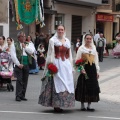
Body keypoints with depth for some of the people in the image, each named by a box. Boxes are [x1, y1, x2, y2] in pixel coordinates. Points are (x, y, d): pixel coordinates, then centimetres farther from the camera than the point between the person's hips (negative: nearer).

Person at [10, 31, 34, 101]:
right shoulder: (15, 45, 1)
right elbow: (13, 56, -7)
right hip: (19, 65, -4)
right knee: (19, 80, -9)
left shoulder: (27, 44, 15)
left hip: (26, 65, 4)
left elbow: (31, 52, 1)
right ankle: (18, 96, -8)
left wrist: (25, 47, -6)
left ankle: (22, 95, 13)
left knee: (25, 80, 6)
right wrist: (18, 64, -12)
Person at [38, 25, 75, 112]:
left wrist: (71, 66, 14)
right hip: (56, 63, -5)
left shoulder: (67, 41, 16)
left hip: (66, 64, 5)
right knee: (57, 83, -8)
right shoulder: (53, 40, 2)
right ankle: (56, 105, -4)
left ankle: (63, 104, 10)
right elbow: (50, 53, -3)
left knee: (66, 84, 3)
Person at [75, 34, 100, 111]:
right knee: (83, 87, -2)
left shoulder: (94, 49, 14)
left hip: (92, 69, 4)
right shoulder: (81, 48, -1)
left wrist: (97, 71, 12)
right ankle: (82, 106, 7)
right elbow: (77, 60, -5)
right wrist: (81, 69, -16)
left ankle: (89, 106, 9)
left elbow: (96, 61, 16)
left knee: (92, 87, 2)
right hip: (84, 69, -4)